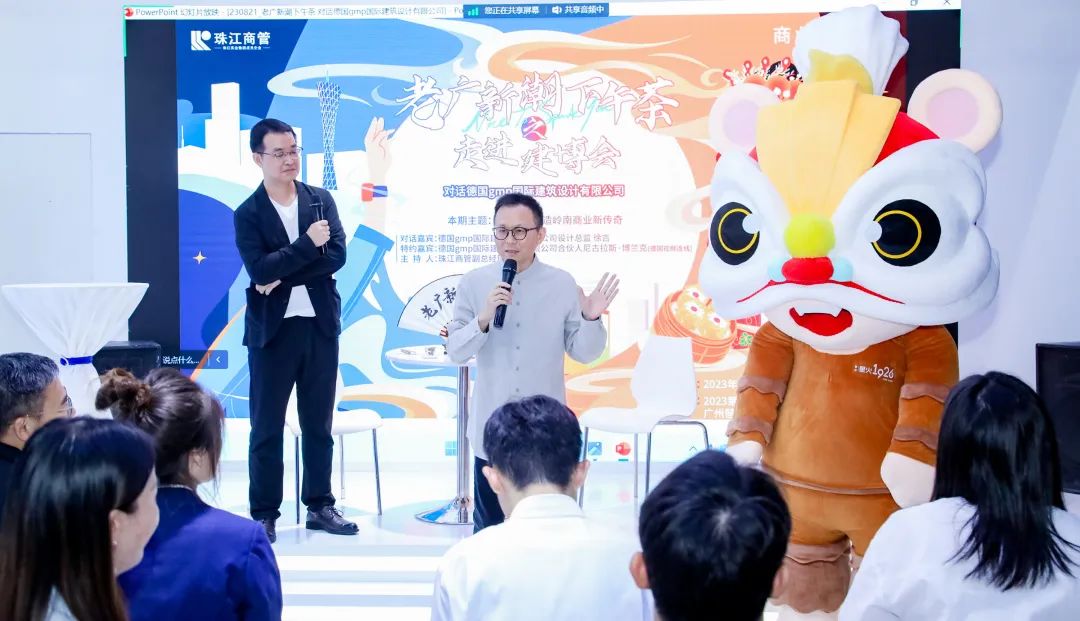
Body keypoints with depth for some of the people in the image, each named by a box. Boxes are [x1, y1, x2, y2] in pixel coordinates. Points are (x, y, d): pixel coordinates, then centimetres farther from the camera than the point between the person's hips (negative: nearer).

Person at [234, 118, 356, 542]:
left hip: (320, 326, 3)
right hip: (272, 330, -3)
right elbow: (260, 270, -15)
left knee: (319, 424, 10)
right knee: (267, 427, 5)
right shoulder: (247, 215, -2)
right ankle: (264, 514, 13)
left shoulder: (321, 200, 6)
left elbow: (336, 256, -6)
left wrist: (282, 276, -13)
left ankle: (320, 506, 21)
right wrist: (307, 244, -19)